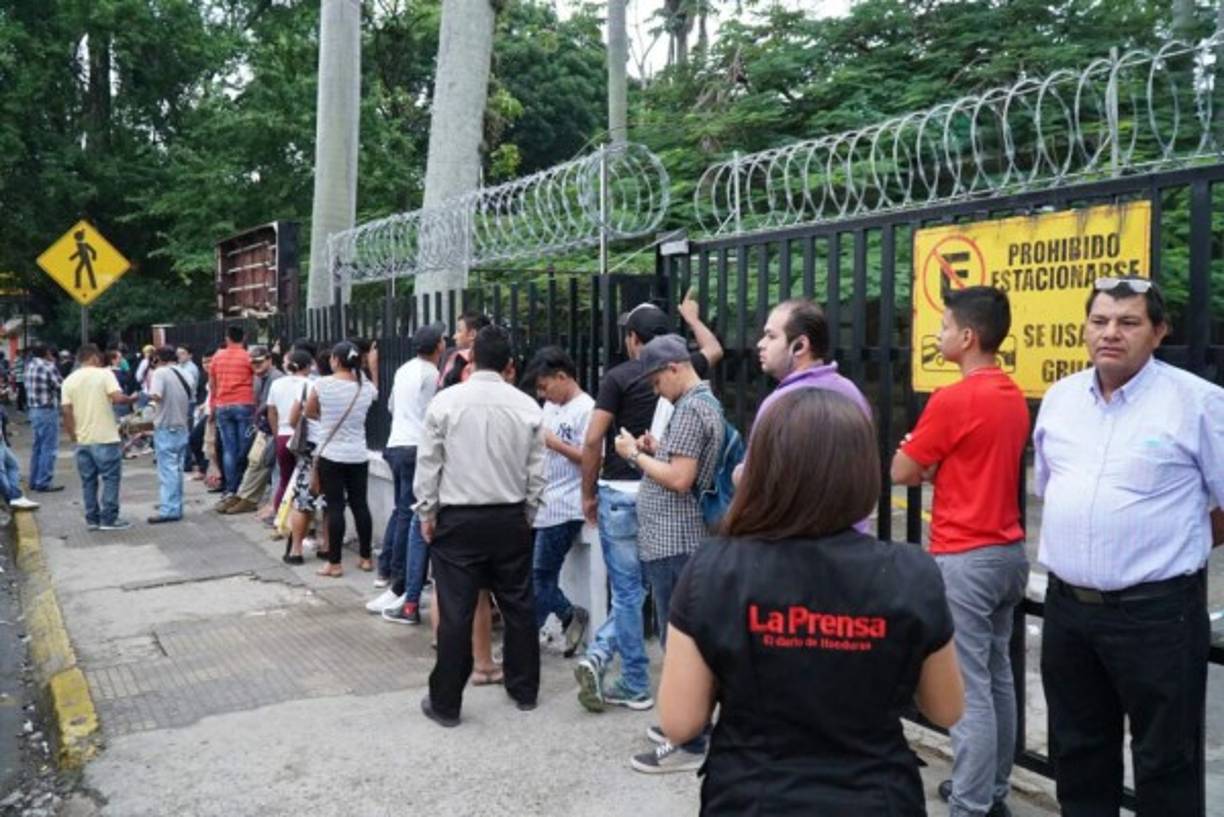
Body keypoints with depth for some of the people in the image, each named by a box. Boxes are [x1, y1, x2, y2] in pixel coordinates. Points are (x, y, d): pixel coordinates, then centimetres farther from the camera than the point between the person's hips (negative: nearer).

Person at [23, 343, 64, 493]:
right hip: (47, 410, -8)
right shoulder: (48, 366, -15)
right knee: (49, 448, -3)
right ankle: (43, 483, -3)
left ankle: (34, 481, 22)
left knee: (38, 446, 17)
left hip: (33, 410, 8)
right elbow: (62, 386, -12)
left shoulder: (30, 366, 9)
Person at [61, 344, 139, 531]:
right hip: (105, 438, -5)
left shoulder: (69, 380, 5)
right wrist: (132, 399, 0)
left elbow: (67, 411, 2)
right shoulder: (104, 374, -7)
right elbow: (117, 398, -19)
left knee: (88, 481, 12)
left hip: (82, 439, 5)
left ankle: (92, 519, 15)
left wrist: (72, 434, 11)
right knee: (110, 478, 3)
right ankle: (109, 519, 1)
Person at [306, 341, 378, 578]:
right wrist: (367, 367, 27)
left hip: (330, 455, -3)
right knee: (360, 504, 11)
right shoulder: (367, 387, -2)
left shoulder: (323, 384, -10)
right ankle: (366, 558, 18)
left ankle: (334, 564, 4)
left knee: (334, 507, 0)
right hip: (358, 455, 3)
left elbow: (309, 412, 5)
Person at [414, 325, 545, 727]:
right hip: (510, 518, 2)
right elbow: (537, 472, 3)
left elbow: (428, 464, -4)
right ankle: (524, 690, 27)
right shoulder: (527, 406, -1)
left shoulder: (445, 401, -7)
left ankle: (445, 703, 12)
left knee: (456, 613, 2)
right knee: (518, 606, 14)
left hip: (458, 520, -2)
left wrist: (426, 514, 7)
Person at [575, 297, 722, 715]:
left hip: (621, 492, -3)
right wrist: (692, 317, 45)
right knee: (632, 586, 15)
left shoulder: (618, 377, -7)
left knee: (628, 589, 6)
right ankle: (599, 654, 6)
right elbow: (714, 350, 28)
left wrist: (588, 494, -1)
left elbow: (593, 439, -12)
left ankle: (635, 686, 11)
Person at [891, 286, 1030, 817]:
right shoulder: (1014, 397, 9)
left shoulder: (953, 399, -17)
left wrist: (922, 464, 9)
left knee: (967, 688, -3)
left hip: (964, 559, -9)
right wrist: (937, 466, 7)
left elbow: (901, 472, -9)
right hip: (1007, 551, 9)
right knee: (997, 678, 16)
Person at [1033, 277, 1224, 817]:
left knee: (1165, 758, 8)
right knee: (1075, 748, 19)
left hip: (1156, 611, -5)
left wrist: (1177, 549, 6)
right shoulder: (1059, 397, 7)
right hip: (1067, 604, 6)